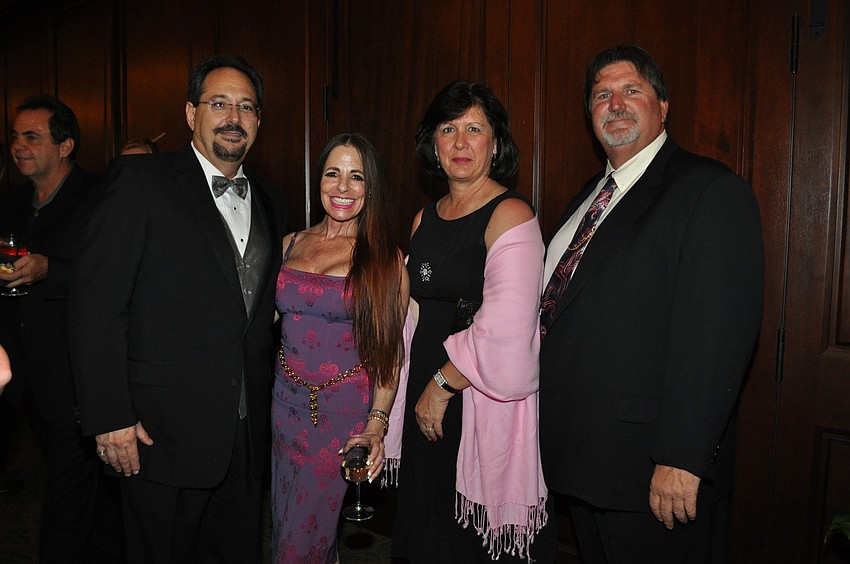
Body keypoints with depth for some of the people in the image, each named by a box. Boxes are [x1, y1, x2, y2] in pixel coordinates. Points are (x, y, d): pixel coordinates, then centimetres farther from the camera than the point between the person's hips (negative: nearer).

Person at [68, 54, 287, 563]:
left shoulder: (270, 205, 12)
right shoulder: (142, 182, -6)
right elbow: (96, 301, -11)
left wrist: (266, 407, 10)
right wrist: (109, 416, -14)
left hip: (248, 436, 5)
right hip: (164, 433, -5)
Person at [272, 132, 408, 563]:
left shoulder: (385, 258, -6)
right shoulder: (291, 245, 5)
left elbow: (390, 351, -7)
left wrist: (376, 425, -15)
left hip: (344, 409, -4)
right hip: (286, 402, 5)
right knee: (283, 527, 18)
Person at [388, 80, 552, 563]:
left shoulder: (511, 214, -12)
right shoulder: (425, 217, 11)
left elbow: (504, 329, -21)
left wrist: (442, 387, -12)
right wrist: (419, 389, 10)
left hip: (483, 403, -7)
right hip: (426, 400, 7)